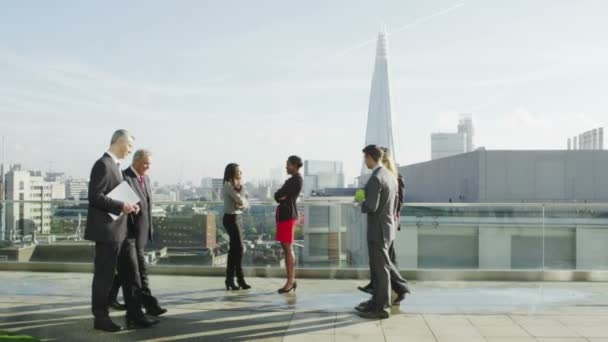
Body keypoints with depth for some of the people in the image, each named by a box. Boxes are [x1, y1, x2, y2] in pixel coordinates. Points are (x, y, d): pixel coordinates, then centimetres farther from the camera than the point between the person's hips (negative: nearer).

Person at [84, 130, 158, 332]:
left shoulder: (114, 165, 17)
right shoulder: (103, 164, -13)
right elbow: (95, 197, -20)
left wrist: (126, 206, 6)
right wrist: (121, 206, -18)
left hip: (121, 230, 10)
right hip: (107, 230, -10)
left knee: (131, 274, 10)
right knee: (104, 276, 1)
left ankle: (134, 316, 15)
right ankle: (101, 318, 13)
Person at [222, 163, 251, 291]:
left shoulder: (236, 185, 16)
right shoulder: (228, 185, -12)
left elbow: (245, 202, 11)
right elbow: (240, 200, -21)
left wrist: (243, 205, -12)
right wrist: (241, 188, -2)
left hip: (236, 218, 9)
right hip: (231, 219, -9)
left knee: (234, 248, 10)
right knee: (238, 248, -6)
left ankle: (230, 279, 15)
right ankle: (240, 279, 2)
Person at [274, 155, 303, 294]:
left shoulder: (296, 179, -8)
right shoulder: (292, 180, 22)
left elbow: (278, 195, -12)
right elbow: (277, 196, 18)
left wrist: (280, 195, 7)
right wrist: (281, 196, -1)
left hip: (288, 215, -9)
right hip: (283, 215, 9)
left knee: (288, 248, -9)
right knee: (286, 248, 9)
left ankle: (290, 281, -8)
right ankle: (291, 280, 12)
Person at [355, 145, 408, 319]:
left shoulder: (375, 179, -20)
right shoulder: (391, 176, 10)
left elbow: (371, 206, -24)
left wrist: (362, 204, -5)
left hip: (378, 230, -9)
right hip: (387, 228, 9)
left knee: (380, 268, 0)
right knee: (377, 266, 18)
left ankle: (381, 308, 9)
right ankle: (377, 301, 28)